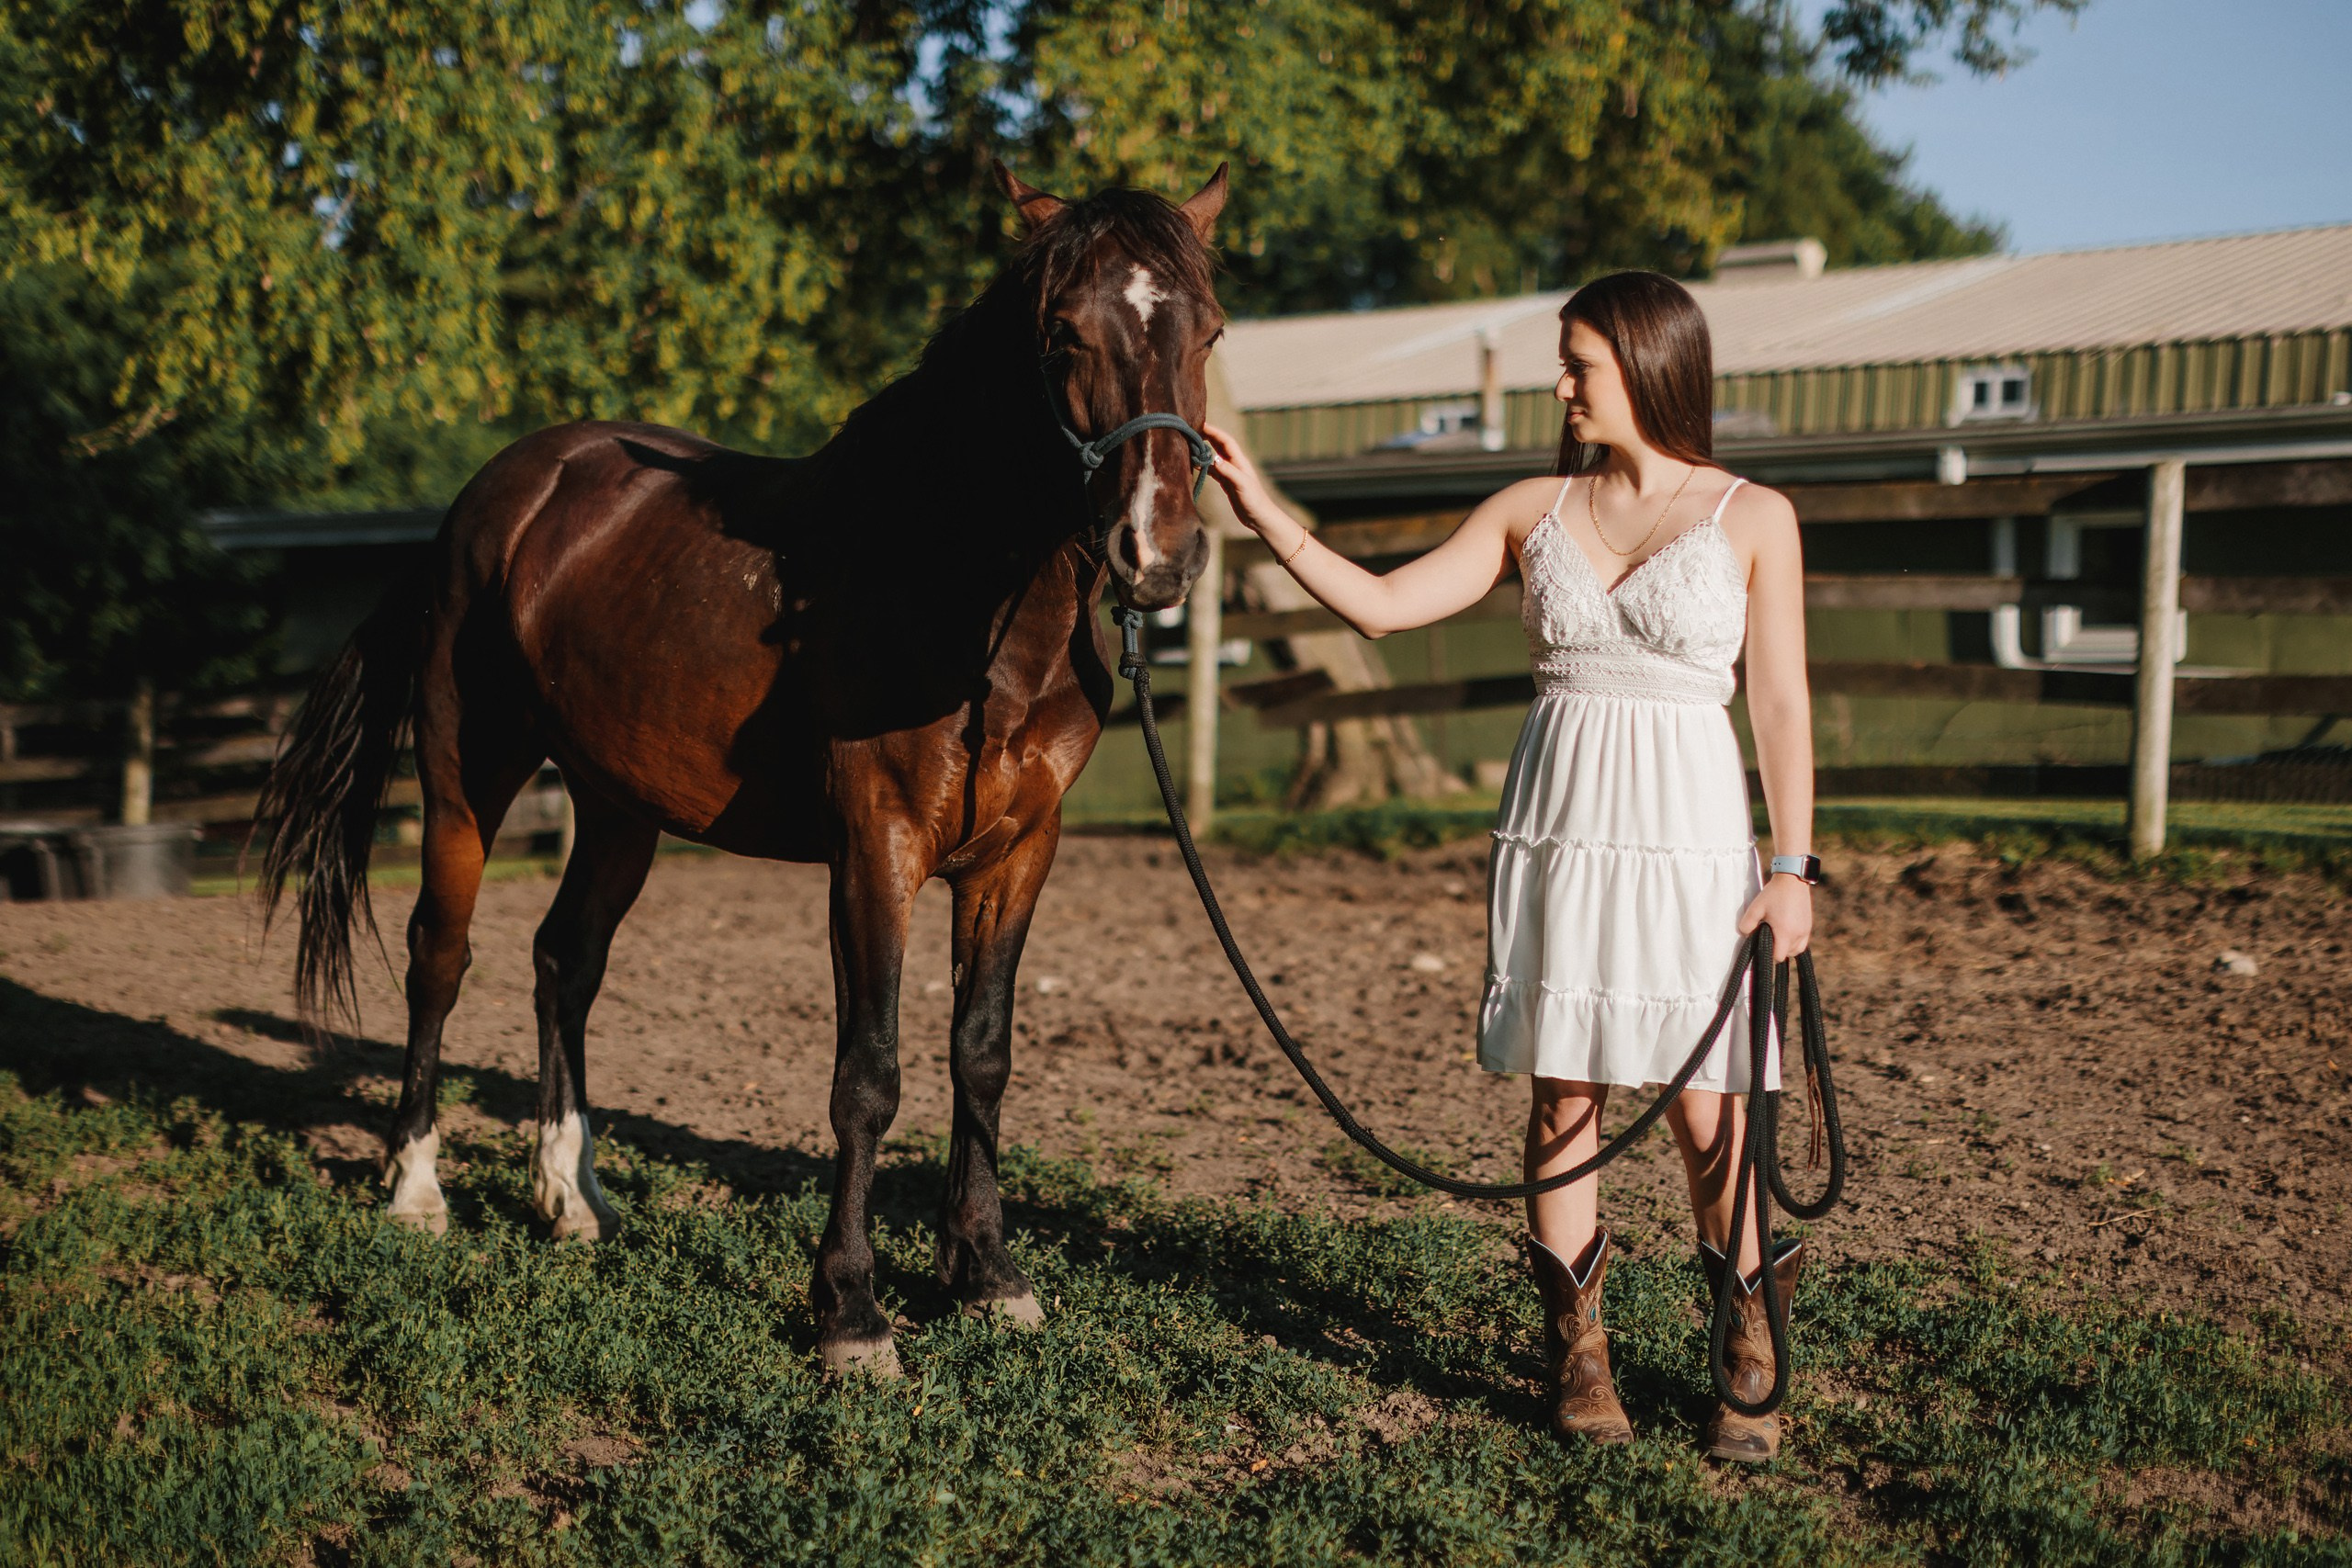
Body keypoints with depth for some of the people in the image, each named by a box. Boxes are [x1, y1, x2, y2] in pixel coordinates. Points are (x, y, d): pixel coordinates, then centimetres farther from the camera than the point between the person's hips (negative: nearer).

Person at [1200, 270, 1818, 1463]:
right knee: (1563, 1091, 4)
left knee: (1706, 1107, -2)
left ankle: (1751, 1365, 14)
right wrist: (1265, 515, -1)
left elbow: (1780, 705, 0)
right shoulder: (1533, 511, 10)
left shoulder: (1752, 518, 2)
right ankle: (1578, 1354, 16)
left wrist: (1794, 869, -6)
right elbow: (1381, 605, 7)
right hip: (1557, 825, 3)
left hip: (1690, 833, -3)